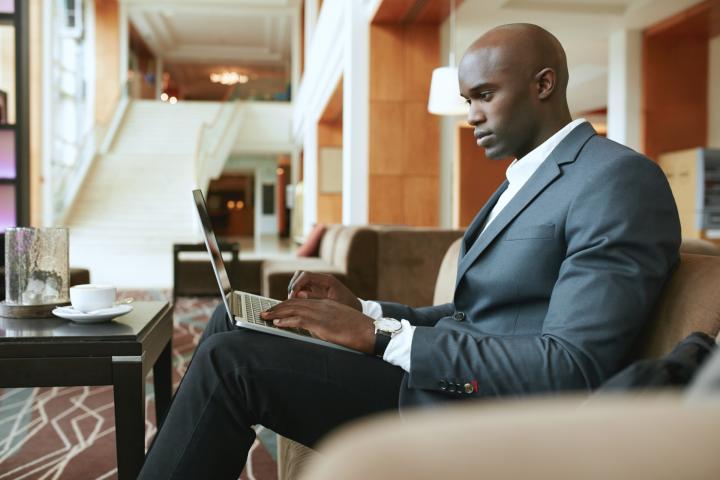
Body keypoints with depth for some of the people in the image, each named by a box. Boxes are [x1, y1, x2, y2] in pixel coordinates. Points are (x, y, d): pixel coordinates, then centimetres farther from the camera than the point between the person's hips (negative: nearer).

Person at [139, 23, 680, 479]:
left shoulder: (619, 178, -13)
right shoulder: (524, 179, 17)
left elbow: (572, 368, -23)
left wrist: (380, 334, -22)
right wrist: (363, 310, 1)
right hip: (446, 374, 9)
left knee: (233, 357, -18)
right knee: (232, 320, 7)